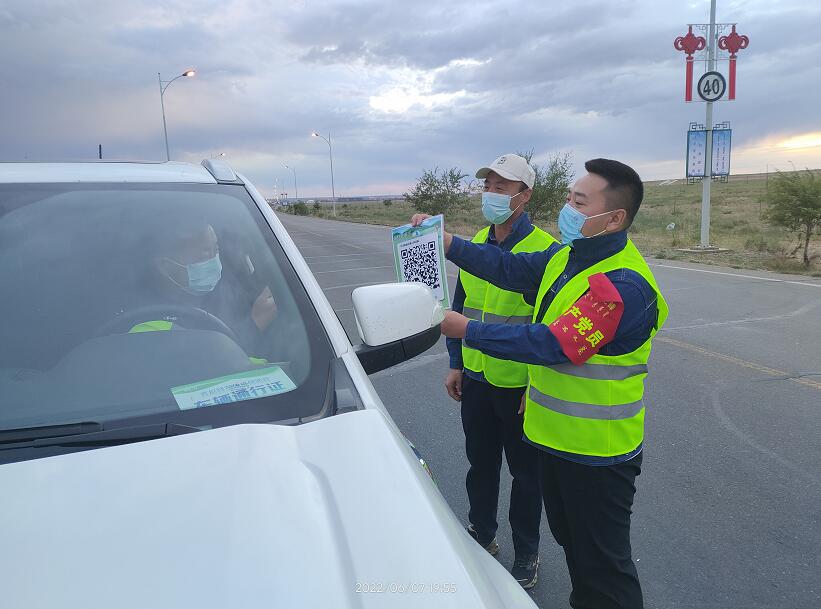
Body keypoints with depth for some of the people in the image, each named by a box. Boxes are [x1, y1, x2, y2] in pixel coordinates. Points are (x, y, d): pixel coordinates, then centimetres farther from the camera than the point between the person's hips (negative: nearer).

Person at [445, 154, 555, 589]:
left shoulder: (545, 250, -16)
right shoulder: (476, 245, 5)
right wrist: (456, 364, 11)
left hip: (520, 386, -6)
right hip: (476, 380, 6)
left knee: (525, 473, 13)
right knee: (480, 464, 21)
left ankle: (526, 553, 34)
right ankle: (481, 534, 43)